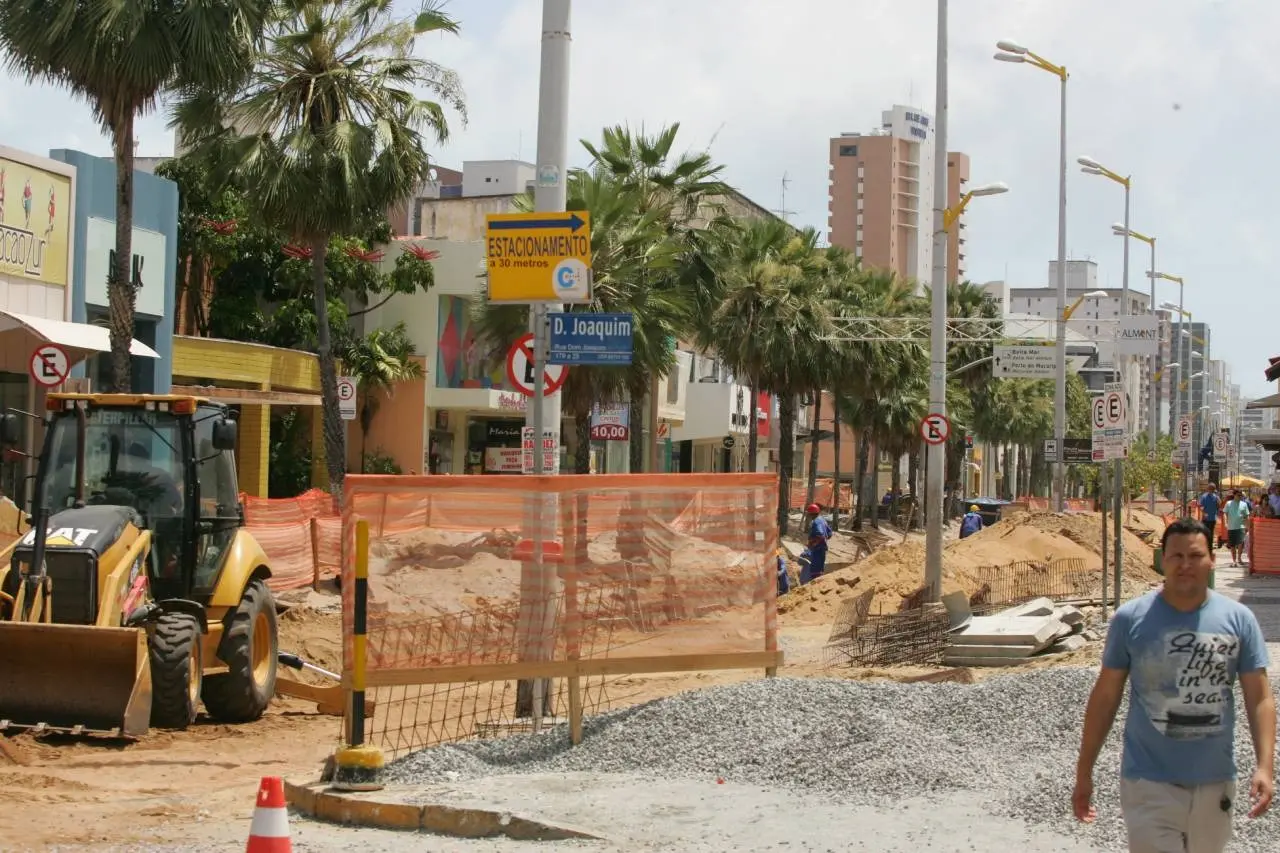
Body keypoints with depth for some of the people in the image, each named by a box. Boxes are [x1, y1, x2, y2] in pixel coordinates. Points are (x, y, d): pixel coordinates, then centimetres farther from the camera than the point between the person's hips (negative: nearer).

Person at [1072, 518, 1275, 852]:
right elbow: (1104, 698, 1)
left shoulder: (1238, 619, -2)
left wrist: (1265, 766, -12)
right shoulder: (1131, 618, -5)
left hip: (1214, 782, 3)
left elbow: (1259, 699, 0)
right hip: (1149, 782, -2)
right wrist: (1084, 773, 2)